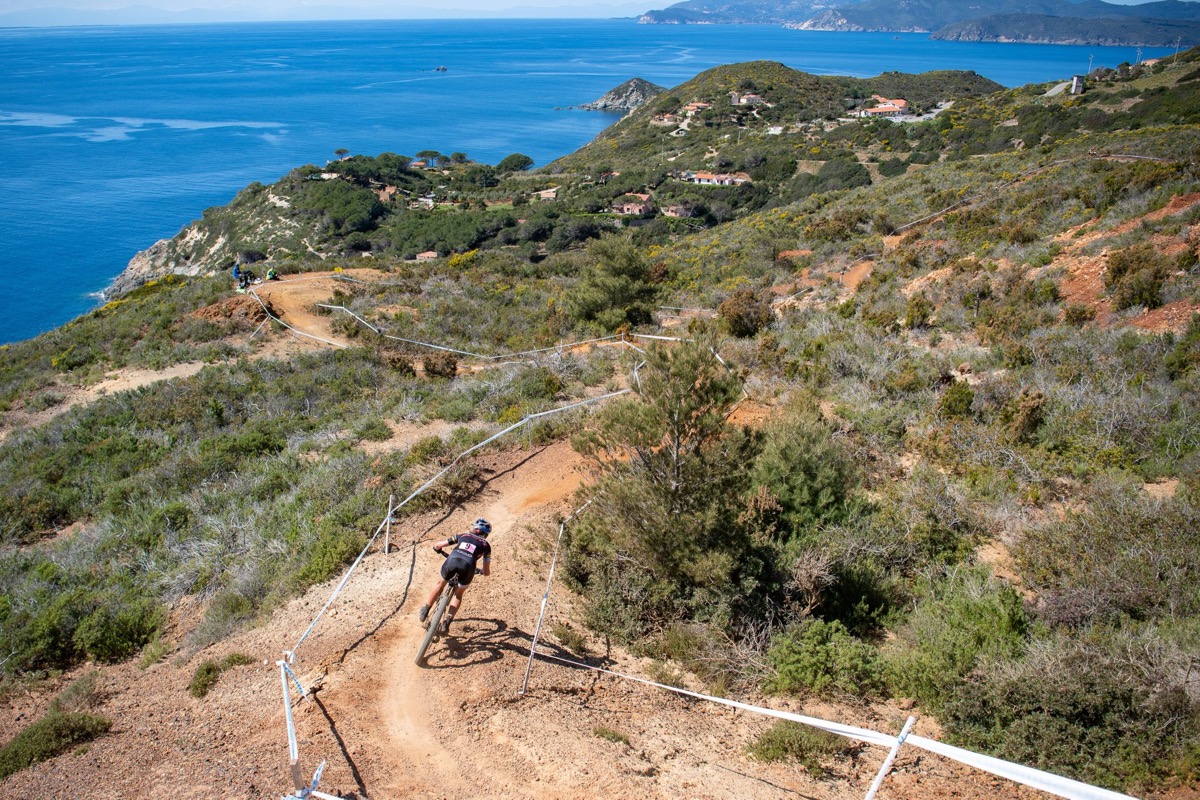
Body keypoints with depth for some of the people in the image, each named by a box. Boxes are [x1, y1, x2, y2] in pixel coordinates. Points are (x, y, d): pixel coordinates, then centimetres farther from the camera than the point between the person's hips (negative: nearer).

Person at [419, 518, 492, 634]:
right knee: (458, 594, 26)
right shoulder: (486, 545, 27)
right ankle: (447, 620, 9)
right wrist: (480, 571, 52)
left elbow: (437, 545, 28)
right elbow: (487, 572, 29)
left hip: (452, 561, 1)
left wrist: (440, 551, 51)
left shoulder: (462, 536, 30)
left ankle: (425, 611, 31)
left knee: (441, 584, 32)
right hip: (468, 566, -1)